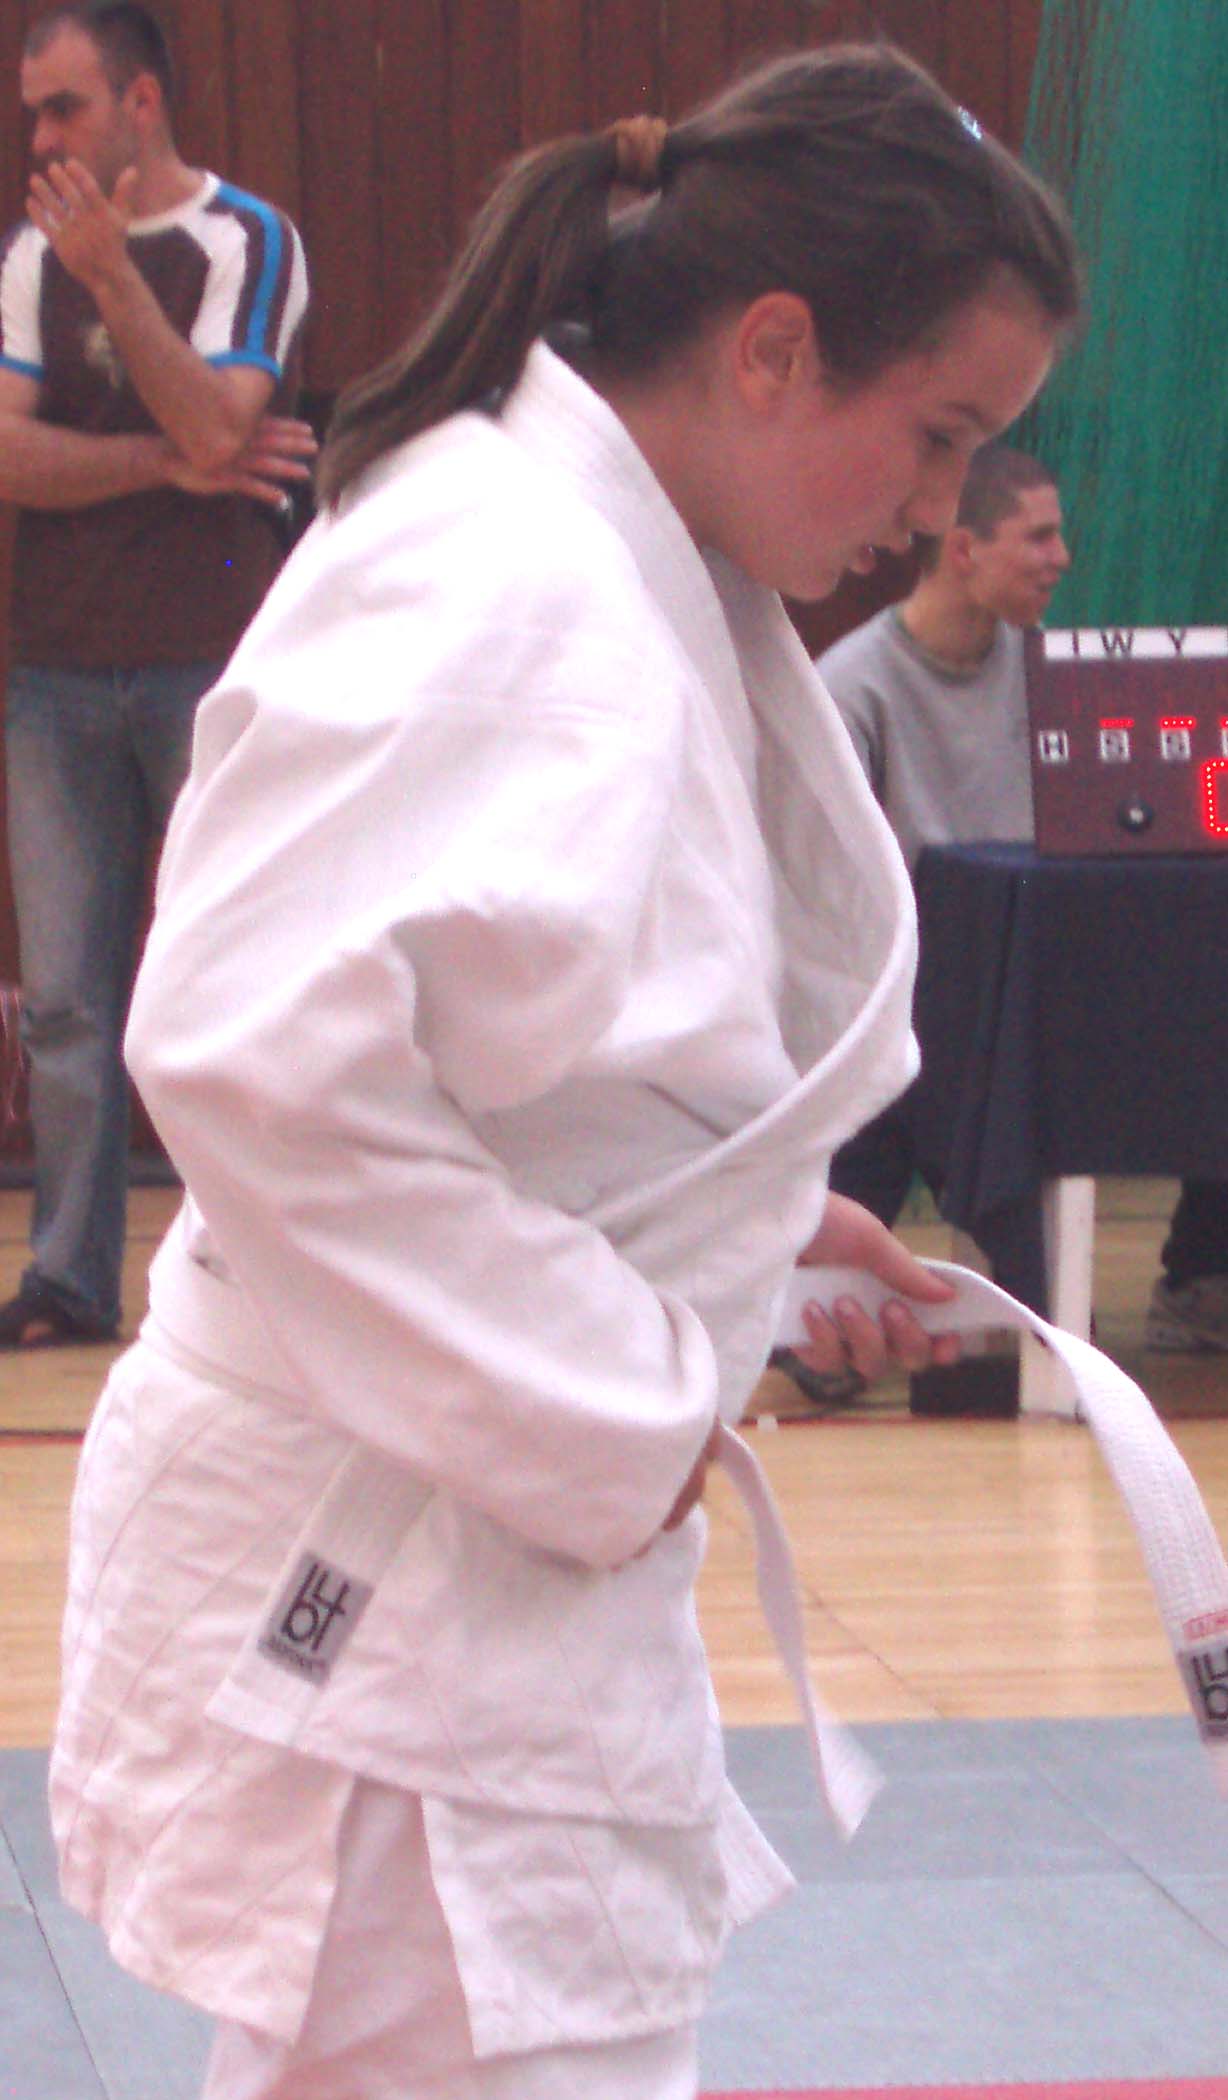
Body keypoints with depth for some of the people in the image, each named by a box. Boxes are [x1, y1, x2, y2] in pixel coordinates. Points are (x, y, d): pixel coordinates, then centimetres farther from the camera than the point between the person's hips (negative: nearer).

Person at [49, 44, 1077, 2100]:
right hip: (380, 1599, -10)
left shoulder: (650, 591, 11)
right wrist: (603, 1419, -22)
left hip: (508, 1548, 10)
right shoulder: (499, 587, -21)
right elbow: (257, 1050, -30)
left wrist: (765, 1227, 10)